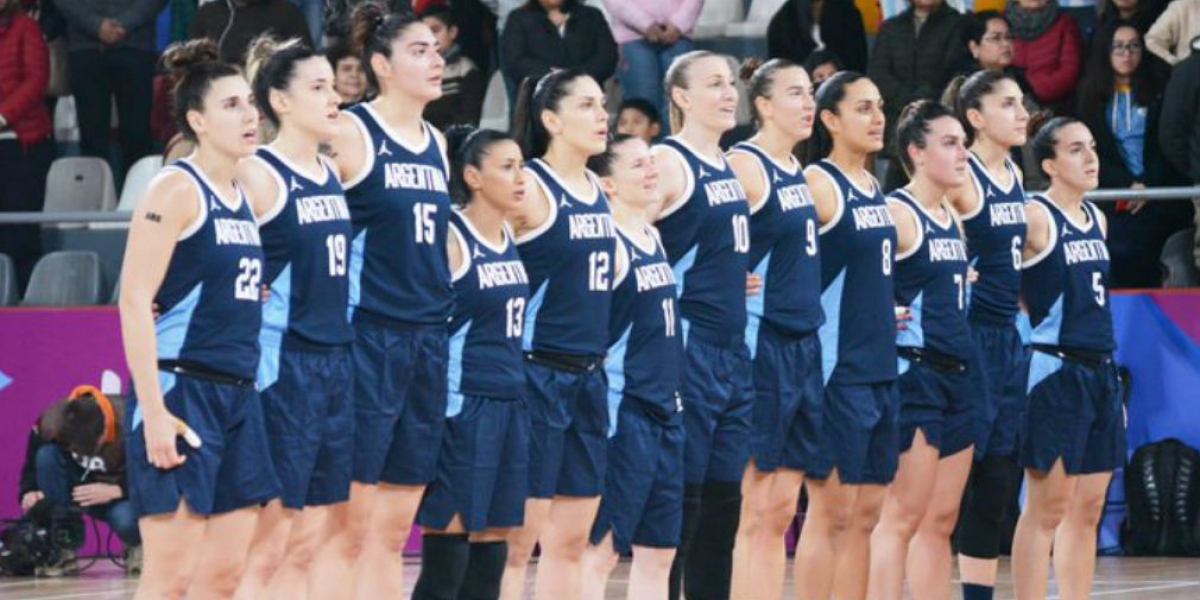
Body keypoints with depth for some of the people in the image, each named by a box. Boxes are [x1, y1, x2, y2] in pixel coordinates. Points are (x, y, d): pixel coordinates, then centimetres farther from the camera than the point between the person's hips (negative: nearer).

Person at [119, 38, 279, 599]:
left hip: (237, 395, 8)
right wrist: (154, 411, -21)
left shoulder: (241, 196, 14)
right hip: (179, 390, -8)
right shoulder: (176, 189, -9)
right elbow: (134, 301, -15)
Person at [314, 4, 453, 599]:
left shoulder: (436, 144, 14)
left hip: (427, 343, 7)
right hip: (367, 341, -7)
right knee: (348, 528, -6)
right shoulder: (349, 135, -7)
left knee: (393, 532, 9)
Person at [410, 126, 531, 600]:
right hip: (463, 407, -8)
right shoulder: (450, 237, -10)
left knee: (491, 553, 8)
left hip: (509, 404, 8)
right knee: (446, 558, -6)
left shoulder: (510, 238, 13)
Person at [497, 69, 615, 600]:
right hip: (538, 372, -8)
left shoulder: (599, 193, 13)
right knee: (520, 537, -6)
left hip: (589, 377, 8)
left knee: (571, 539, 9)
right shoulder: (530, 189, -10)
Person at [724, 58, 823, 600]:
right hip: (761, 346, -8)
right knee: (757, 512, -6)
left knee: (781, 510, 8)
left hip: (801, 346, 8)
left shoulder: (795, 170, 15)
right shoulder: (744, 165, -11)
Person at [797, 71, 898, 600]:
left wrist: (883, 312, 15)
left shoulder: (873, 189, 15)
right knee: (831, 511, -7)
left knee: (864, 516, 8)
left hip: (879, 371, 8)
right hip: (836, 371, -8)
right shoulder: (818, 184, -10)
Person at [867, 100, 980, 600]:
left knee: (940, 521, 9)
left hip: (958, 373, 9)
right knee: (902, 517, -9)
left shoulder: (951, 219, 16)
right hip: (913, 373, -9)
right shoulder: (896, 213, -10)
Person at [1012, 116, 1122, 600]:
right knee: (1049, 506, -7)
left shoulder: (1096, 220, 15)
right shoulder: (1036, 218, -9)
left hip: (1100, 372, 8)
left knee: (1087, 511, 8)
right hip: (1054, 372, -8)